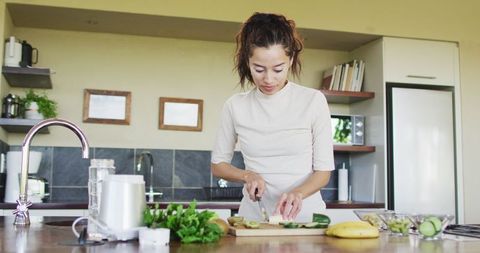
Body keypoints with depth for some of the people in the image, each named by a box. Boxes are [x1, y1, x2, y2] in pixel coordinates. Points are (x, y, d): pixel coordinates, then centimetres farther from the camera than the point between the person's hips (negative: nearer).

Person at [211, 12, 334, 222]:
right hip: (254, 215, 2)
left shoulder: (313, 100, -2)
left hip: (304, 214, -1)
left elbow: (323, 171, 0)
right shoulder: (235, 106, 2)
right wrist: (247, 175, -6)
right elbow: (218, 164, 13)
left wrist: (298, 193, -19)